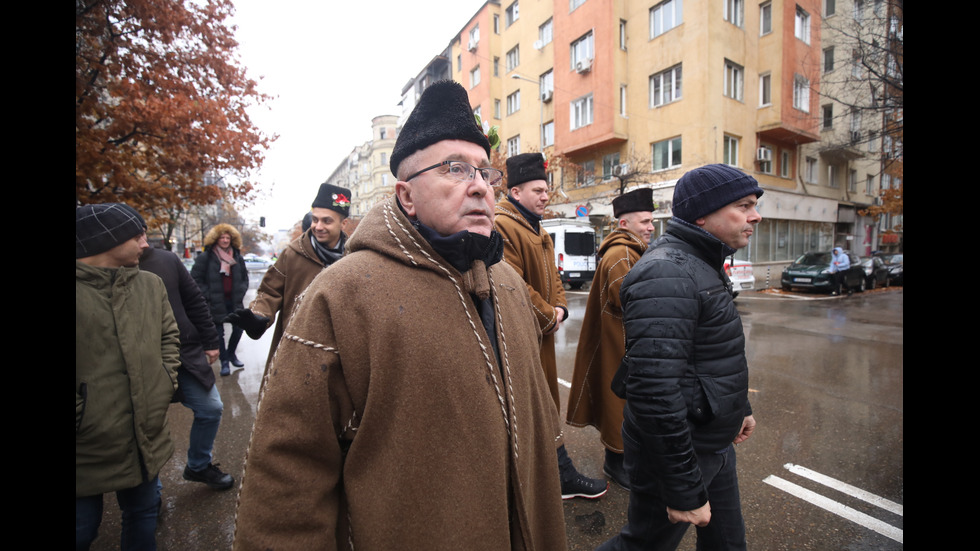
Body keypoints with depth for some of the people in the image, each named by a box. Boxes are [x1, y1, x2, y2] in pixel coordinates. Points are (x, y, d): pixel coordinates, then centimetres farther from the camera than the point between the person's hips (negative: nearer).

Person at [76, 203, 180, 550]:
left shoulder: (150, 284, 3)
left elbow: (169, 336, 13)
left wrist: (166, 383, 4)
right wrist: (80, 414, -14)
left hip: (147, 437, 5)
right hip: (88, 444, -4)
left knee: (143, 512, 21)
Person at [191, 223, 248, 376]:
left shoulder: (237, 257, 10)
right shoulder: (206, 257, -4)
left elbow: (245, 277, 18)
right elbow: (196, 278, -4)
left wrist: (241, 292, 4)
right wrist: (208, 295, -10)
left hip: (234, 301, 4)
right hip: (215, 303, -4)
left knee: (238, 328, 7)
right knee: (219, 332, 2)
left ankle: (231, 353, 31)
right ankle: (224, 362, 14)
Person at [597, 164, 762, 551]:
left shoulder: (702, 264, 8)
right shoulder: (667, 274, -28)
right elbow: (655, 393, -33)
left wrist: (739, 406, 26)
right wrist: (684, 492, -26)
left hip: (715, 445, 10)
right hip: (677, 449, -9)